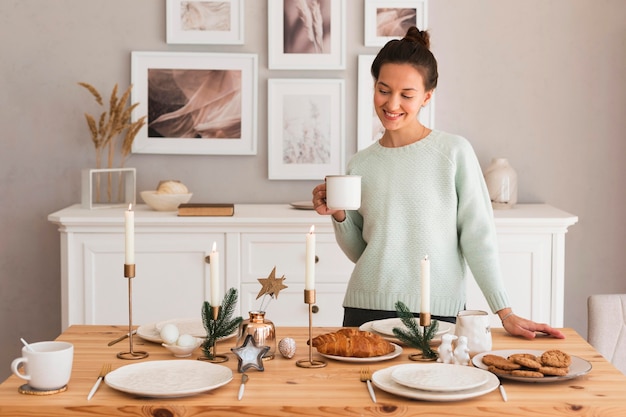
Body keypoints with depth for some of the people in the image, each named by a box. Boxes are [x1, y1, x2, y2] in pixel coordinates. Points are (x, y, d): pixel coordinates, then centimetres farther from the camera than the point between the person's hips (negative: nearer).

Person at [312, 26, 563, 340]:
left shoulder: (455, 152, -5)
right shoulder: (360, 164, 5)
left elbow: (478, 238, -5)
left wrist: (505, 313, -9)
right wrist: (339, 216, -5)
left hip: (438, 314, -3)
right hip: (366, 311, 3)